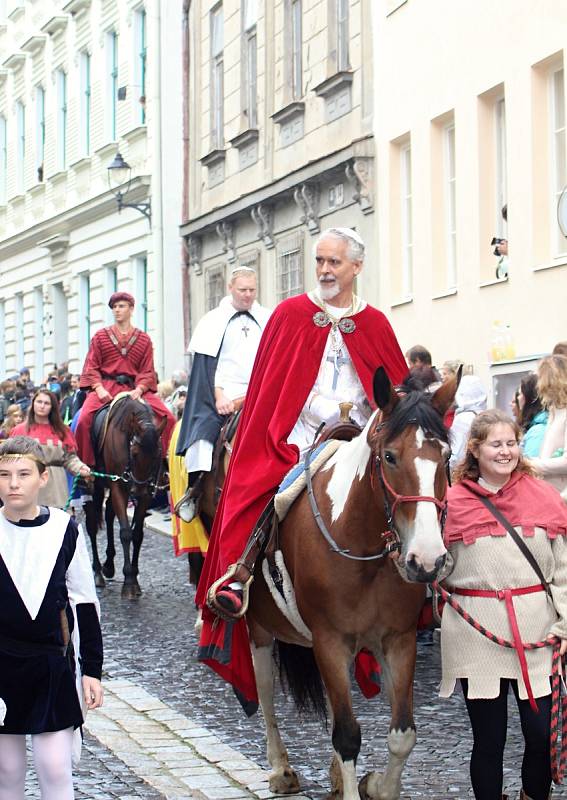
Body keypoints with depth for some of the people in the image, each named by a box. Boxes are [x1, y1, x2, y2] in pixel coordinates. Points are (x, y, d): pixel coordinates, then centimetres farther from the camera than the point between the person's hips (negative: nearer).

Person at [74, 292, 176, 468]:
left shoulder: (144, 339, 13)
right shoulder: (100, 336, 12)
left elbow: (147, 371, 6)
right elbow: (91, 366, 5)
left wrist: (139, 389, -13)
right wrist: (99, 388, -12)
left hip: (134, 388, 1)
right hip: (105, 387, -1)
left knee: (167, 417, -17)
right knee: (84, 419, -27)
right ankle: (85, 464, -14)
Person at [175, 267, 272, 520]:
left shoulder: (268, 321, 15)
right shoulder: (213, 321, 9)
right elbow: (206, 365, 1)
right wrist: (218, 396, -12)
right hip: (225, 397, -2)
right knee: (205, 425, -25)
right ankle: (194, 490, -20)